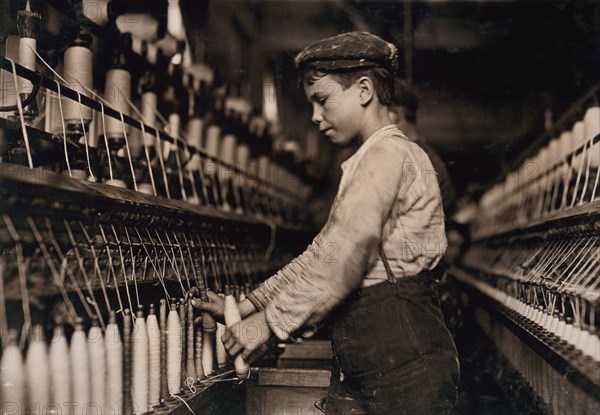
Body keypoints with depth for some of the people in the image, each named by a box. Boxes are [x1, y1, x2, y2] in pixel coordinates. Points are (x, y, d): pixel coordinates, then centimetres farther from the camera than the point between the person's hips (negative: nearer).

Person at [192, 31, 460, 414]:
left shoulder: (389, 153, -11)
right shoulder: (367, 163, 21)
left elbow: (346, 253, -24)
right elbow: (322, 252, 19)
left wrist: (272, 320, -19)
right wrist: (249, 305, 12)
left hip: (401, 356, -9)